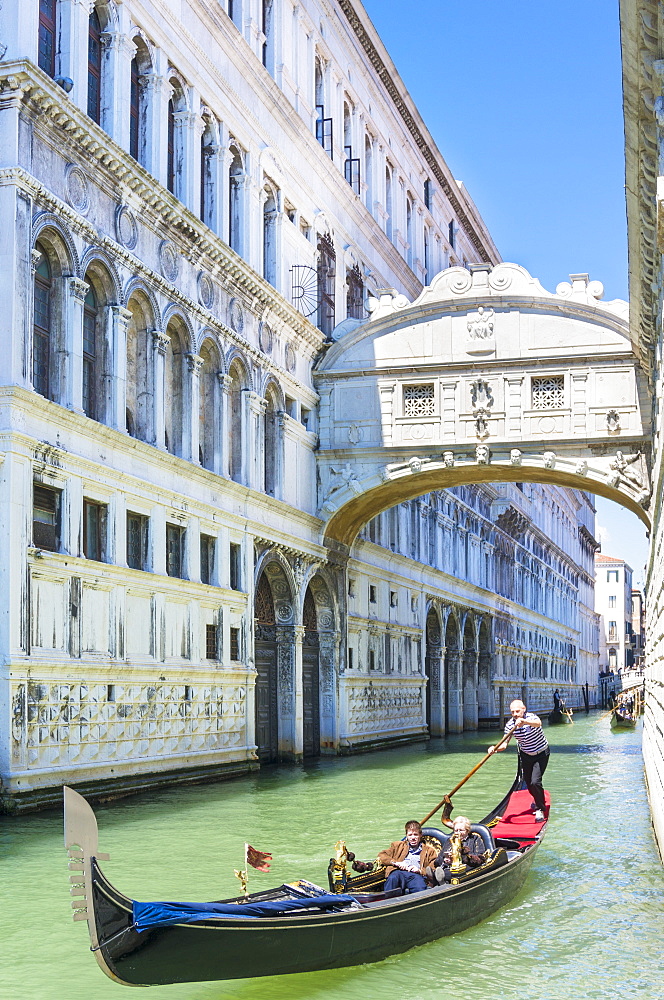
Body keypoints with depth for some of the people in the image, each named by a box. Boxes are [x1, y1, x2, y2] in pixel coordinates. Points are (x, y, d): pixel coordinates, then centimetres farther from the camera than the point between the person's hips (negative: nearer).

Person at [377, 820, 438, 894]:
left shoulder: (429, 850, 30)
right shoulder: (398, 845, 33)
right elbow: (381, 855, 20)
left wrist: (420, 870, -3)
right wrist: (396, 862, 2)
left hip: (416, 875, 0)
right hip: (399, 872, 1)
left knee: (420, 887, -38)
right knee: (393, 878, -38)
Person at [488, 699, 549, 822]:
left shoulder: (531, 717, -26)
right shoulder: (510, 724, -13)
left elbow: (538, 723, -51)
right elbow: (504, 744, -17)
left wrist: (524, 721, -71)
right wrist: (496, 749, -39)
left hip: (541, 755, -5)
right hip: (525, 755, 5)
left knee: (535, 782, -18)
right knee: (528, 783, 13)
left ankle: (540, 809, 0)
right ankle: (538, 801, 44)